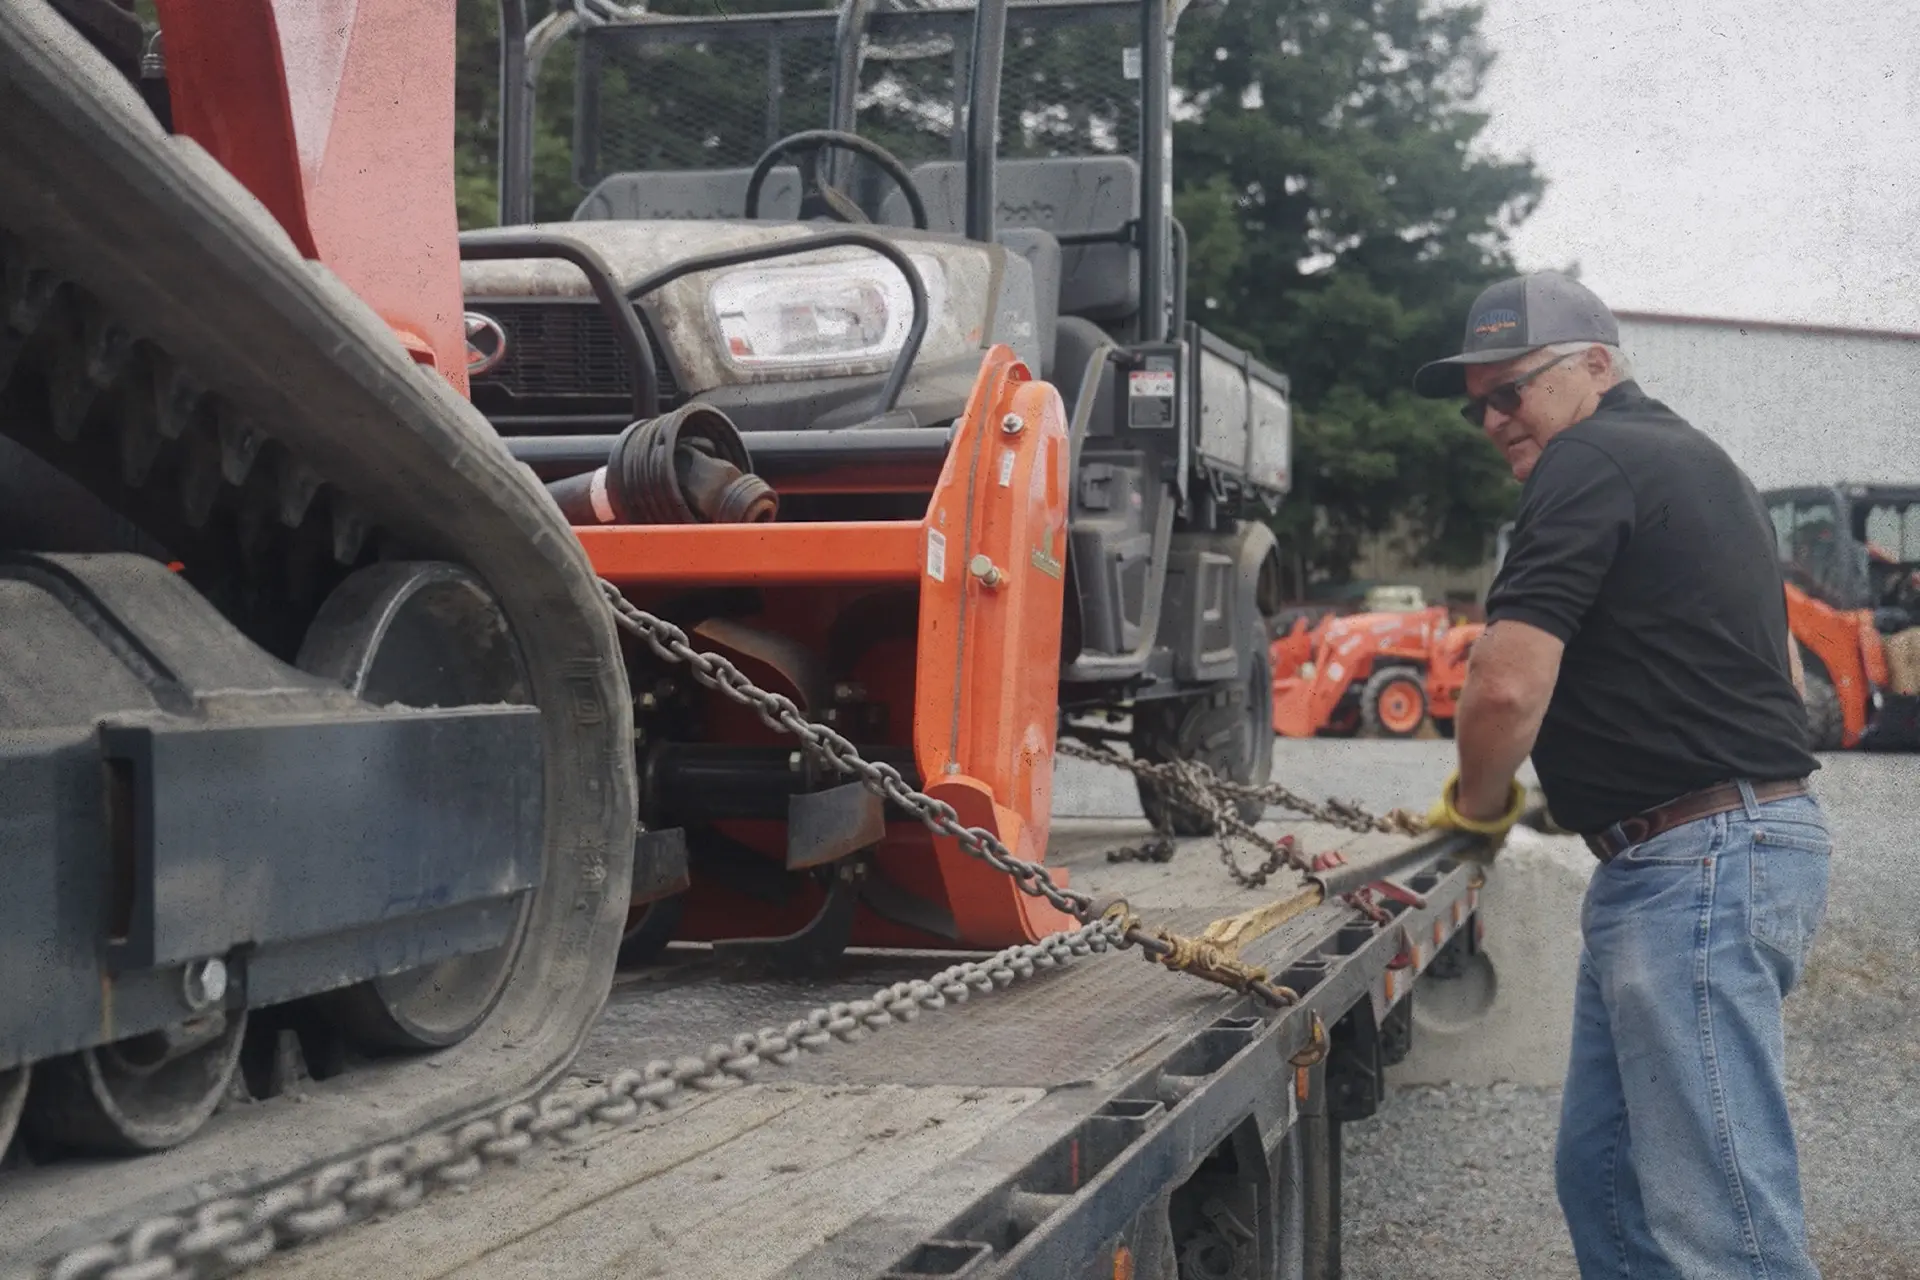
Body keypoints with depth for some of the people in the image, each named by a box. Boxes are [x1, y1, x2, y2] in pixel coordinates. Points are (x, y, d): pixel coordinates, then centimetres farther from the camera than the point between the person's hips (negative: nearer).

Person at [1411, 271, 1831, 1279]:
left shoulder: (1592, 461, -10)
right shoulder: (1689, 458, 22)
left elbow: (1508, 686, -20)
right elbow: (1766, 670, 31)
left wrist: (1477, 806, -1)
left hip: (1697, 864, -11)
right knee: (1601, 1176, 15)